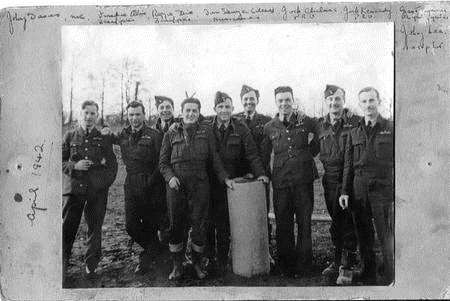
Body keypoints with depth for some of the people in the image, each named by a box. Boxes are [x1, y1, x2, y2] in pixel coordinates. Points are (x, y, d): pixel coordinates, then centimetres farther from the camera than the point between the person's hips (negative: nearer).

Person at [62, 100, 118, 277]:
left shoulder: (103, 139, 8)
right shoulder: (69, 136, 7)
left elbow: (112, 163, 10)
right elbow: (60, 161, 6)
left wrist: (106, 183, -1)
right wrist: (74, 166, -11)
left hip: (97, 191, 0)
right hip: (73, 189, 0)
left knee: (95, 228, 6)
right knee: (67, 227, 2)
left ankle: (91, 266, 18)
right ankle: (62, 263, 19)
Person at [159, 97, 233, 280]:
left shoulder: (206, 132, 8)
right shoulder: (171, 134, 7)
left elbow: (214, 159, 7)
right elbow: (163, 162, 8)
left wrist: (224, 178, -4)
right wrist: (170, 177, -9)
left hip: (200, 185, 0)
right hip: (176, 186, 0)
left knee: (199, 225, 3)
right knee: (176, 225, 5)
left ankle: (197, 263, 20)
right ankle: (177, 265, 19)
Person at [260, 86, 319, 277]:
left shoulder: (306, 122, 4)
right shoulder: (269, 128, 7)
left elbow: (317, 151, 13)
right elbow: (264, 156, 18)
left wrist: (311, 142, -4)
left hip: (303, 180, -1)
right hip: (281, 182, 1)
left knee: (304, 223, 6)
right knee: (283, 225, 7)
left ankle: (303, 264, 20)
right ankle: (286, 264, 22)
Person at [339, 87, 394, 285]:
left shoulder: (391, 129, 2)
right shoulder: (354, 133, 12)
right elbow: (348, 165, 13)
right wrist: (345, 191, 7)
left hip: (384, 189, -4)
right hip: (359, 191, 4)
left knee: (386, 237, -2)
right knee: (364, 237, 11)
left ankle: (390, 278, 8)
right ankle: (368, 274, 24)